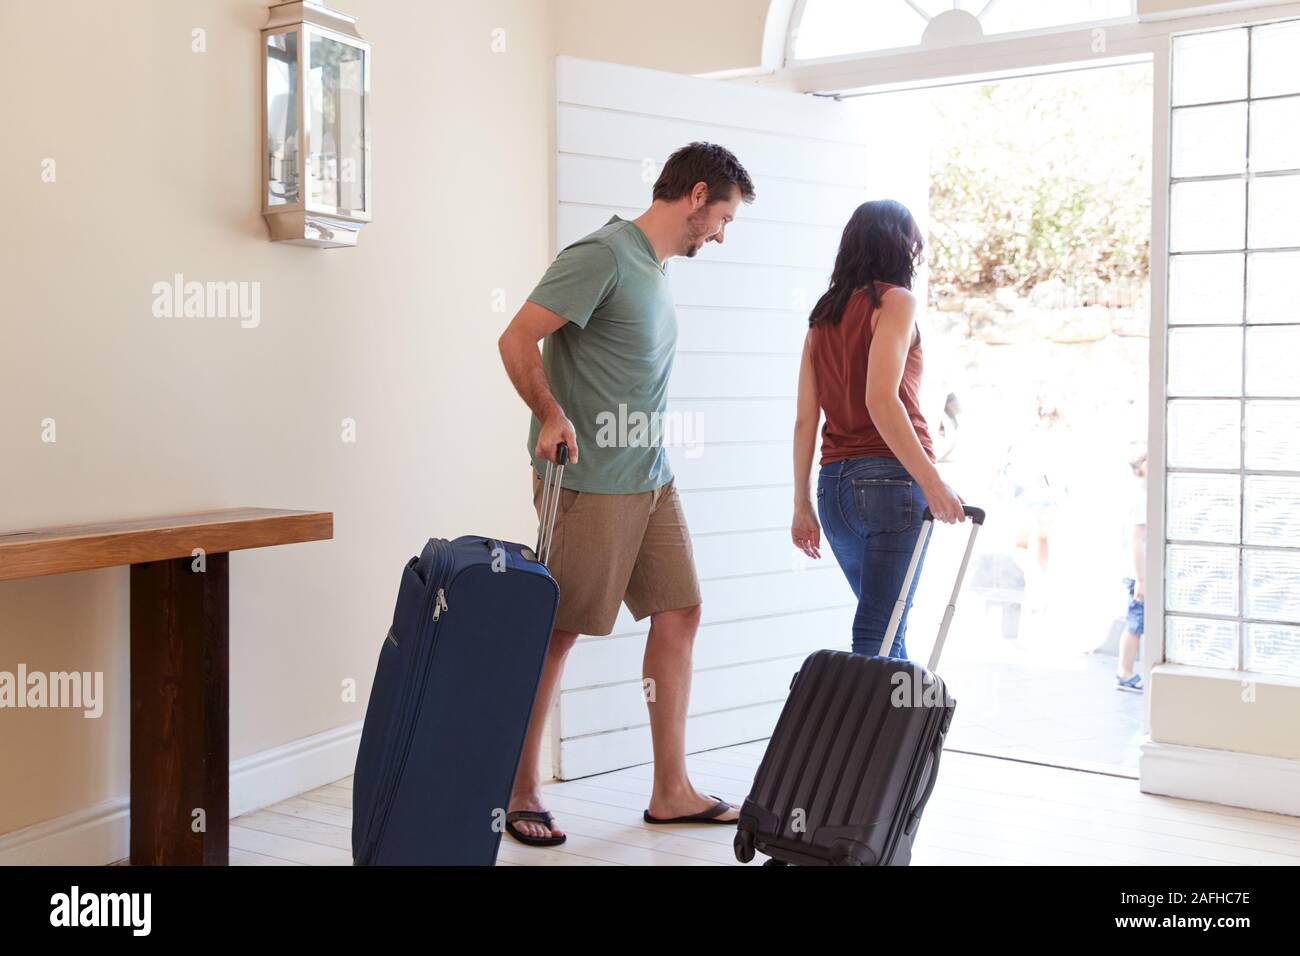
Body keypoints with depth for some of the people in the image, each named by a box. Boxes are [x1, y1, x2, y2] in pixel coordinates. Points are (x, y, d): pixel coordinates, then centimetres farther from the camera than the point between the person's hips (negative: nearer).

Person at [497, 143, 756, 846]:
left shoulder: (655, 266, 16)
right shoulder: (602, 256, -12)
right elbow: (517, 339, -16)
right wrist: (551, 416, -25)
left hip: (651, 479, 9)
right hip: (590, 482, -9)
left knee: (678, 613, 7)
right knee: (556, 630, 0)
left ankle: (671, 791, 16)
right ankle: (520, 791, 13)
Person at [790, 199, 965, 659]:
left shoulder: (824, 313, 15)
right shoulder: (895, 300, -4)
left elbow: (805, 419, 11)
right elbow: (881, 401, -18)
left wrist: (802, 506, 15)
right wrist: (932, 483, -20)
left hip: (834, 484, 7)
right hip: (891, 478, -7)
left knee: (889, 619, 20)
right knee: (880, 634, -4)